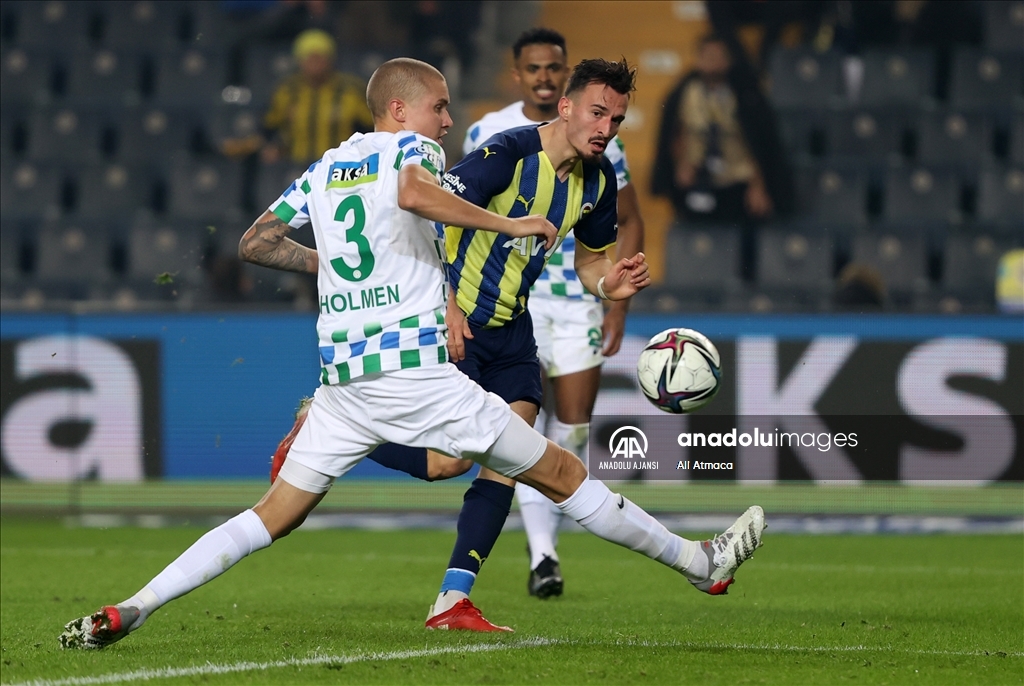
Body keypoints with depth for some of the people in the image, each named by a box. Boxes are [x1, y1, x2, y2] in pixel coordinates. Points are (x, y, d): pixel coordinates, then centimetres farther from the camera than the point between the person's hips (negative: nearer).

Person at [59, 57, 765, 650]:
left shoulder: (324, 169, 19)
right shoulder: (410, 147, 0)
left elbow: (255, 243, 22)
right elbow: (413, 192, -24)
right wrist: (506, 223, -17)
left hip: (342, 377, 6)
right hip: (416, 368, -6)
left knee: (275, 515, 6)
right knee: (562, 474, 2)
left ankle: (129, 610, -8)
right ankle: (699, 562, 10)